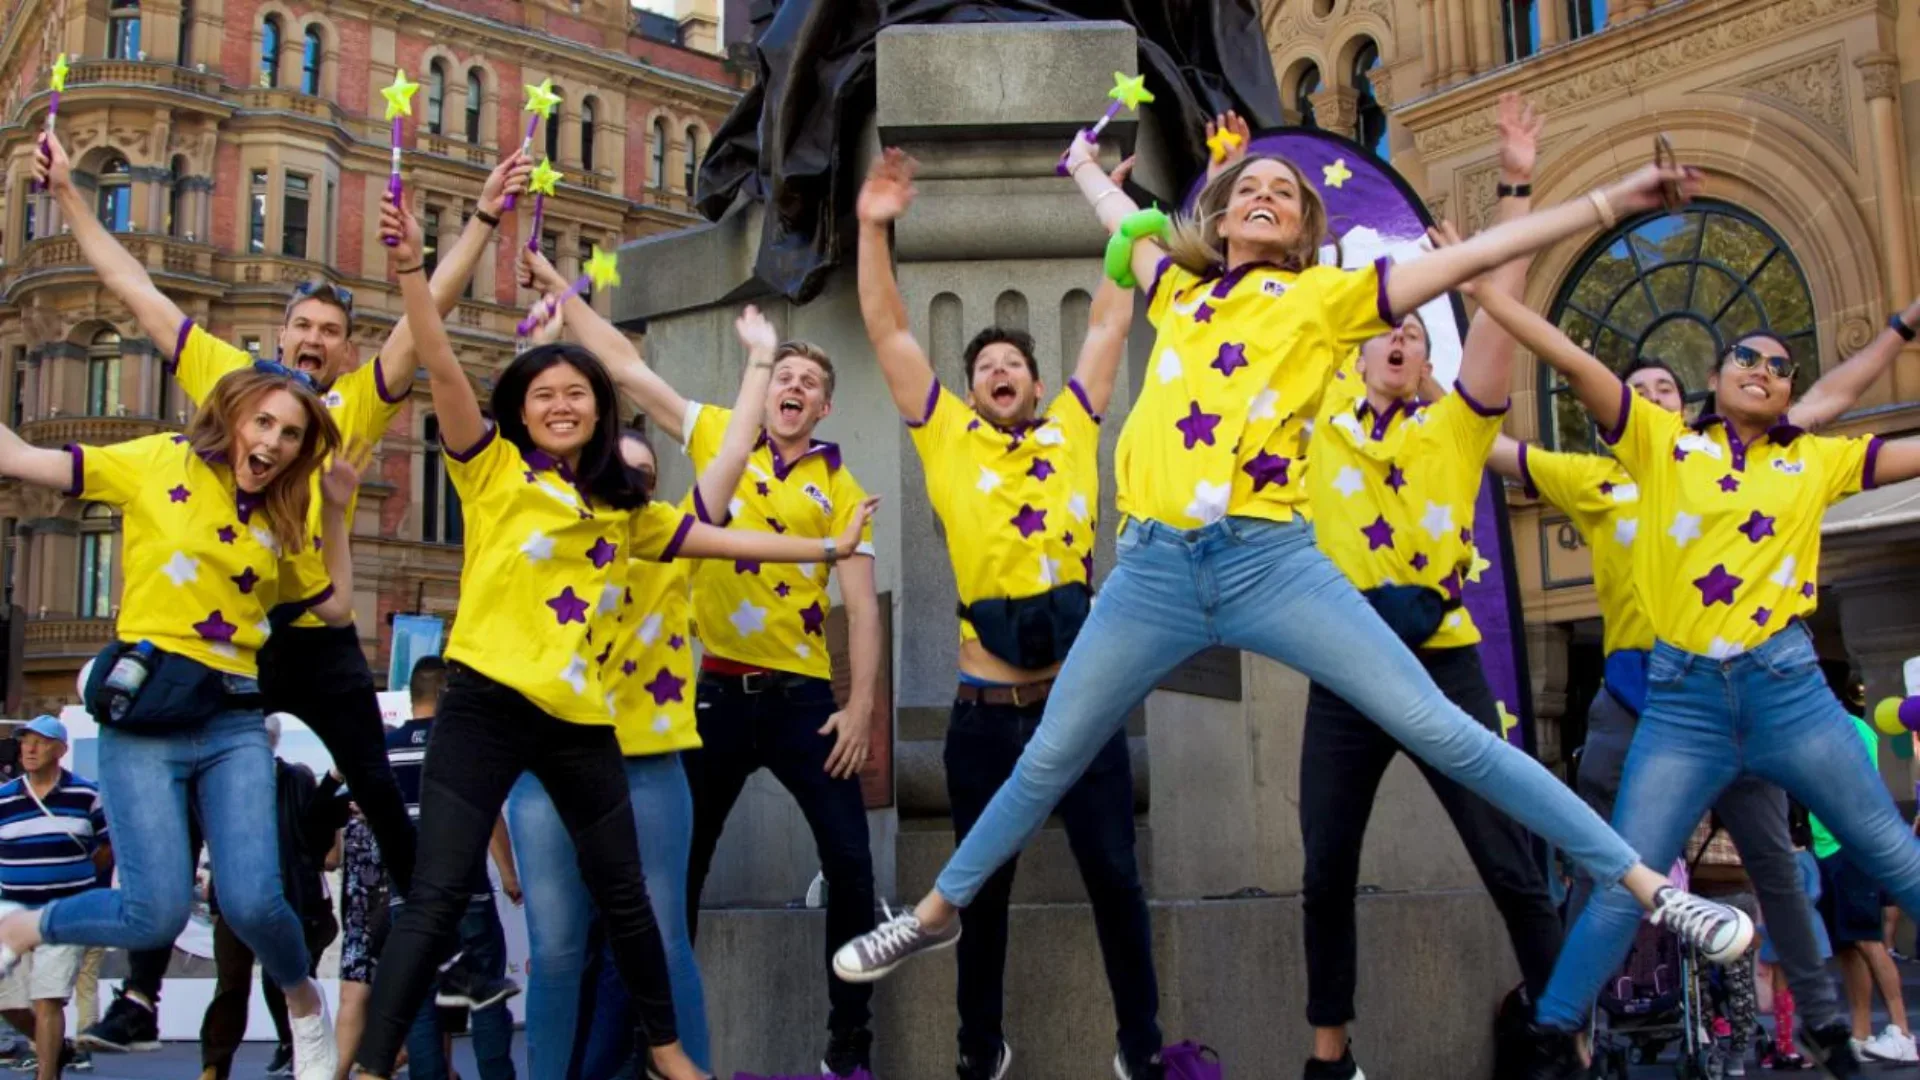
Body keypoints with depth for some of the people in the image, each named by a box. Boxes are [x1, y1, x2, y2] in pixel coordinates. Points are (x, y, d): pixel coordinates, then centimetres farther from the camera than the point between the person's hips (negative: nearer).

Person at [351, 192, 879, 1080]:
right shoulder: (493, 470, 0)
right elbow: (442, 369, -12)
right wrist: (411, 269, -24)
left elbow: (718, 540, 17)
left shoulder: (621, 508, 13)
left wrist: (827, 549, 18)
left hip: (581, 717, 5)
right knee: (436, 899, -8)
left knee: (624, 895, 15)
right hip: (487, 704, -4)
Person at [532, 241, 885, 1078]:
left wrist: (860, 708, -7)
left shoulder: (841, 488, 5)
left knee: (850, 862, -4)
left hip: (802, 694, 0)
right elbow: (627, 366, 9)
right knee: (680, 866, 7)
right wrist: (559, 288, 8)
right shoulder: (717, 436, 8)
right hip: (716, 690, 1)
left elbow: (862, 606, 0)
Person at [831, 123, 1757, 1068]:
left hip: (1270, 563, -3)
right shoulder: (1177, 288, 19)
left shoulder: (1325, 296, 10)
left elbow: (1468, 256, 6)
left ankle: (1652, 891, 2)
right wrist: (1082, 164, 56)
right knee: (1048, 763, 12)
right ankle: (934, 915, 31)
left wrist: (1611, 201, 3)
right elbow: (1121, 214, 38)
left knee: (1446, 734, -6)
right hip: (1153, 568, 3)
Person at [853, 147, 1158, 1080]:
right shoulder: (947, 440, 7)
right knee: (983, 886, 13)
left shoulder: (1071, 430, 10)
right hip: (985, 710, 0)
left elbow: (1109, 325, 13)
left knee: (1112, 876, 9)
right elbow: (888, 334, 6)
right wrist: (875, 230, 0)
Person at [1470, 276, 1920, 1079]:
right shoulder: (1662, 440, 6)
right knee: (1623, 883, -2)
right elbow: (1568, 358, -1)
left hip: (1788, 685, 2)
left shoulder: (1817, 461, 12)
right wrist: (1479, 282, -7)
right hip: (1684, 695, -2)